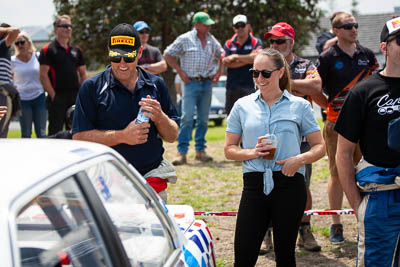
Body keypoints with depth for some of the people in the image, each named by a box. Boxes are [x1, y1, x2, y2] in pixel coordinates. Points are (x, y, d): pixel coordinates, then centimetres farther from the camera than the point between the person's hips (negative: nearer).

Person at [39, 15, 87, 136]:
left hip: (75, 97, 5)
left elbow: (83, 74, 18)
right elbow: (43, 75, -8)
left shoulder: (76, 50, 15)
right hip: (57, 97, -5)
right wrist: (53, 95, -13)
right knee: (55, 134, -3)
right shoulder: (48, 50, -2)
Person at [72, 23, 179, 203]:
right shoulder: (92, 87, 0)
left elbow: (172, 136, 11)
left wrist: (160, 117, -10)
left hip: (153, 180, 3)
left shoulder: (155, 85, 10)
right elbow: (79, 137, -7)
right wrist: (122, 136, -15)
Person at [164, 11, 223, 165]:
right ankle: (182, 152, -10)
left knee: (203, 119, 7)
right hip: (191, 83, -4)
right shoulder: (185, 39, -2)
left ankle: (200, 150, 16)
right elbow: (168, 54, 2)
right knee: (187, 117, -11)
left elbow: (221, 57, 25)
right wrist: (180, 71, -4)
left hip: (207, 84, 4)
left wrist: (218, 72, 11)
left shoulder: (212, 41, 11)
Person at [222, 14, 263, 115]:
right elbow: (225, 62, -2)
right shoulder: (229, 44, 11)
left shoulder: (256, 42, 4)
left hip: (250, 87, -3)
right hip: (232, 87, 3)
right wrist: (247, 59, -6)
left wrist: (236, 57, -7)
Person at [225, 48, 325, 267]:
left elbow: (319, 146, 7)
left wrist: (300, 159, -14)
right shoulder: (243, 106, 9)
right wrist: (252, 152, -9)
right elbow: (229, 149, 11)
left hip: (289, 185, -1)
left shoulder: (300, 106, 5)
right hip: (254, 185, 1)